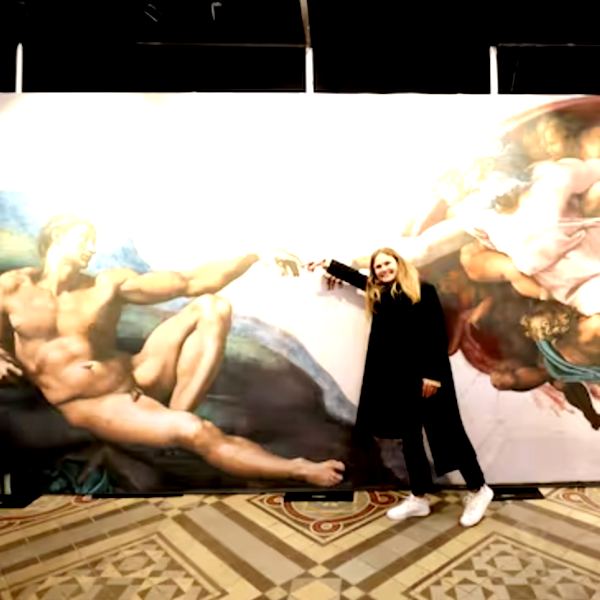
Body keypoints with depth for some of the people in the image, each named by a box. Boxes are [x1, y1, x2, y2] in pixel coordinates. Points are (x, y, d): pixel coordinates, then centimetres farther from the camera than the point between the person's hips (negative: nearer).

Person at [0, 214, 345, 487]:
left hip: (138, 379, 4)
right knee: (192, 430, -31)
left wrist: (254, 257, -13)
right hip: (89, 405, -3)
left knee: (212, 307, -13)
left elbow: (192, 282, -5)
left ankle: (174, 413, -22)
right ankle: (298, 471, -16)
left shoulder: (109, 284, 4)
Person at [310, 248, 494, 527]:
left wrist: (433, 374, -16)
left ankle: (478, 490, 22)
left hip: (426, 376, -6)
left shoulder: (423, 292, -7)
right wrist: (328, 265, 38)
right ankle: (419, 498, 27)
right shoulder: (377, 294, 10)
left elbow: (438, 334, -12)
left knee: (448, 433, 2)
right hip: (397, 378, 6)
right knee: (410, 438, 13)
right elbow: (355, 275, 29)